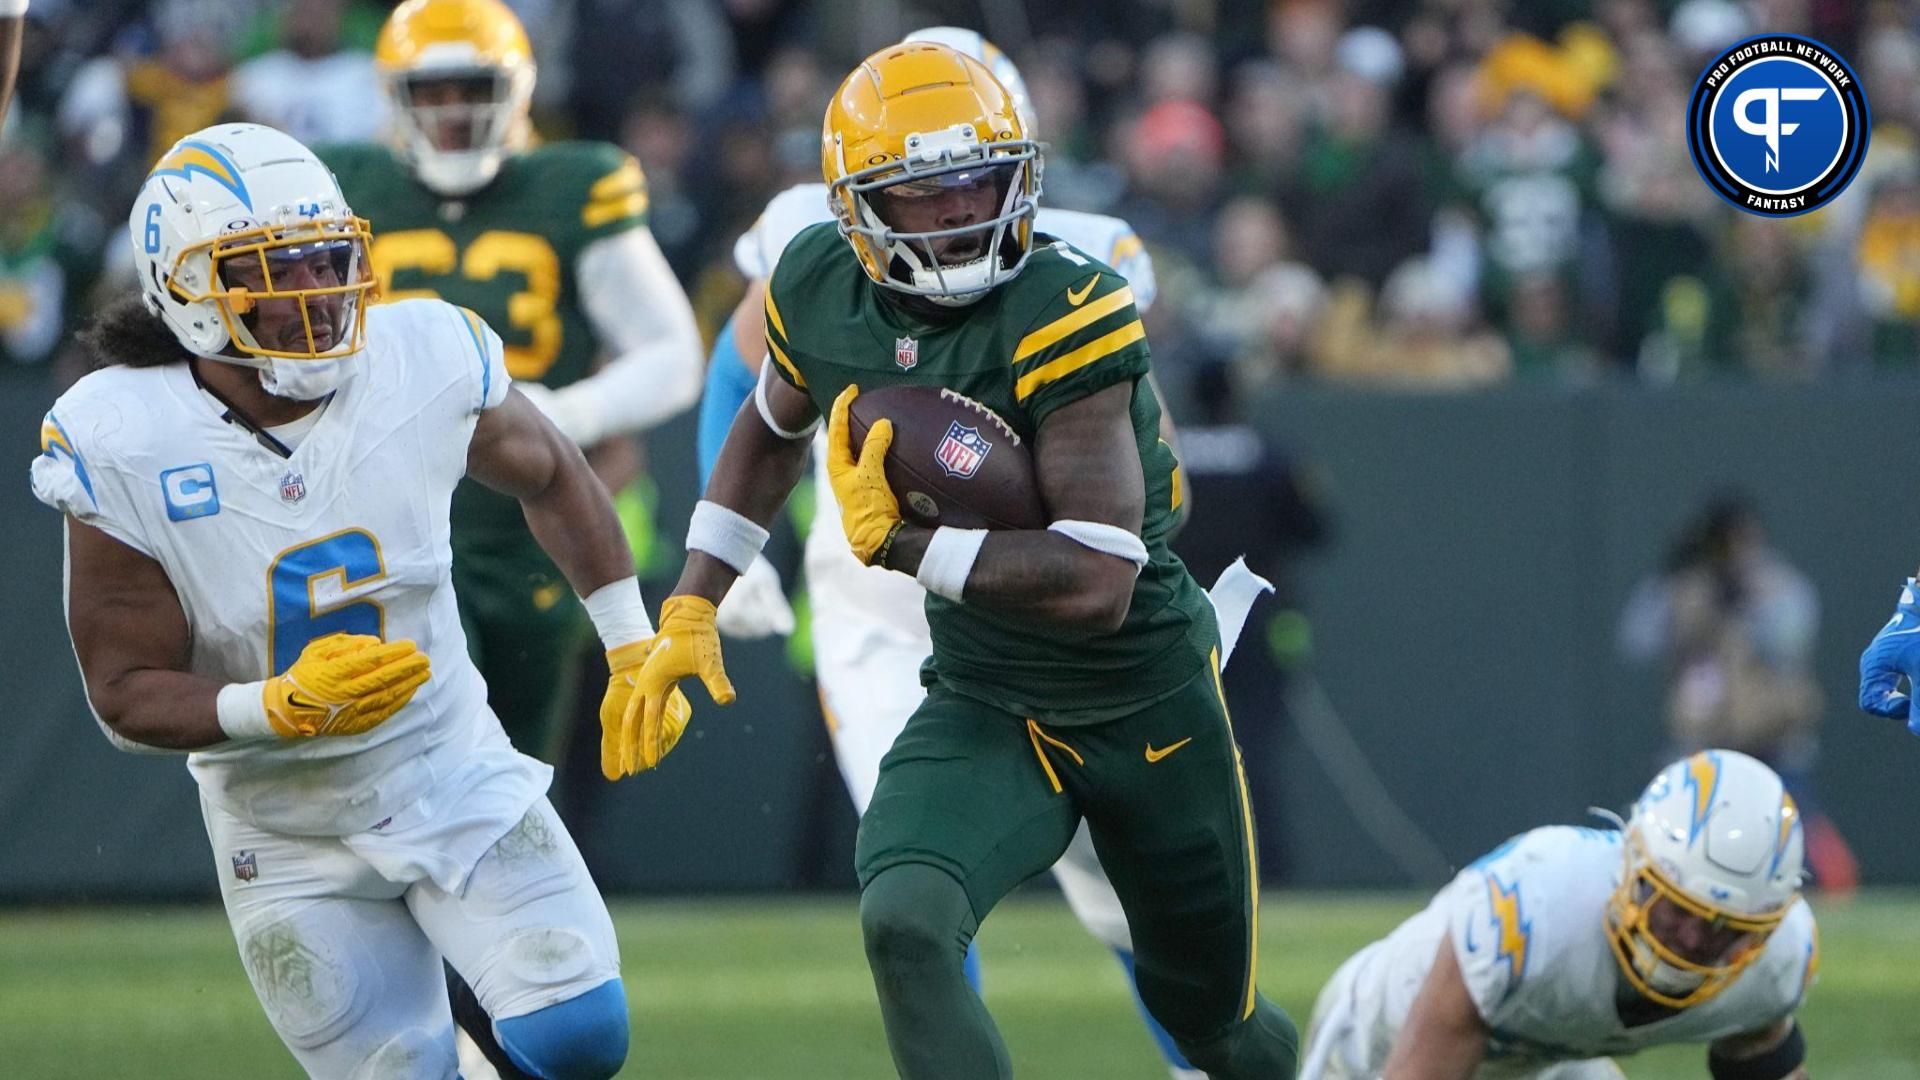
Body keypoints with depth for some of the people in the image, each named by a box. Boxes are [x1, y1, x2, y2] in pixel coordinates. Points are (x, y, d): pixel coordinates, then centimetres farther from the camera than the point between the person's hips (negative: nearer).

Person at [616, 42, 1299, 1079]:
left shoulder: (1067, 312, -27)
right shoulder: (820, 291, -9)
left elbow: (1096, 582, -32)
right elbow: (772, 431, 15)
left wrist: (901, 543, -27)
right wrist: (688, 611, 9)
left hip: (1150, 705, -3)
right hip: (984, 708, 3)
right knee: (904, 920, -27)